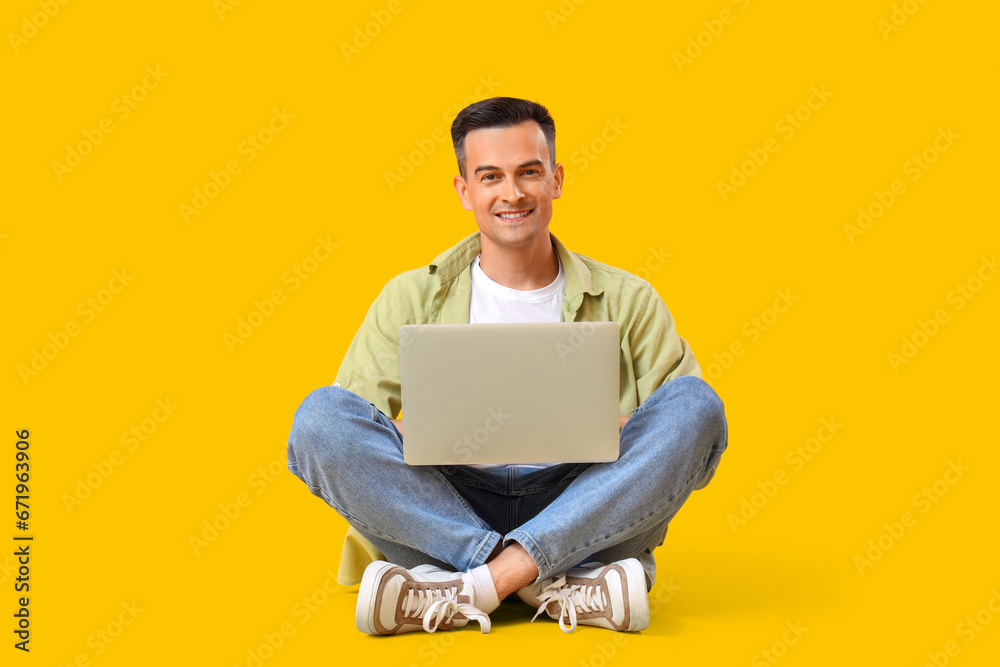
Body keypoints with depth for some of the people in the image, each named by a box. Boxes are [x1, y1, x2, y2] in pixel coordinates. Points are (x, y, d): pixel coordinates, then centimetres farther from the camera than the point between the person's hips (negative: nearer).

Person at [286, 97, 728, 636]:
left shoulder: (628, 301, 12)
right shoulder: (411, 298, 12)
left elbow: (689, 423, 6)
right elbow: (343, 429, 4)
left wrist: (623, 431, -16)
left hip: (582, 516, 1)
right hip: (447, 506, 0)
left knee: (696, 404, -22)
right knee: (320, 413, -22)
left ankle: (470, 589, -29)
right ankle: (558, 587, -28)